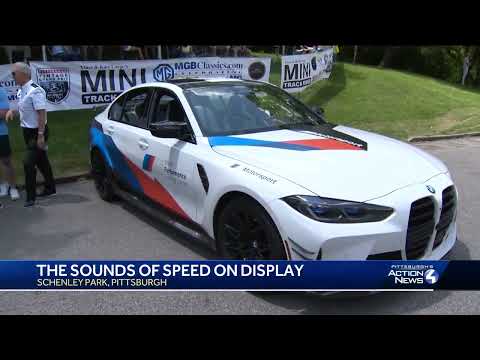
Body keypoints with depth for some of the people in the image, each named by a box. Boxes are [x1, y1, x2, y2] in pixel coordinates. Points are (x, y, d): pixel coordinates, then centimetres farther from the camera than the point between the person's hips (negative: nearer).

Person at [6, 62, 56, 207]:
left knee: (28, 163, -10)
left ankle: (31, 197, -1)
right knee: (41, 161, 18)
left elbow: (42, 113, -24)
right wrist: (13, 111, 1)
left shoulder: (35, 91, -21)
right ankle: (50, 188, 32)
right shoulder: (21, 91, 7)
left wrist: (41, 135, -26)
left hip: (36, 132, -9)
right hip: (28, 131, 9)